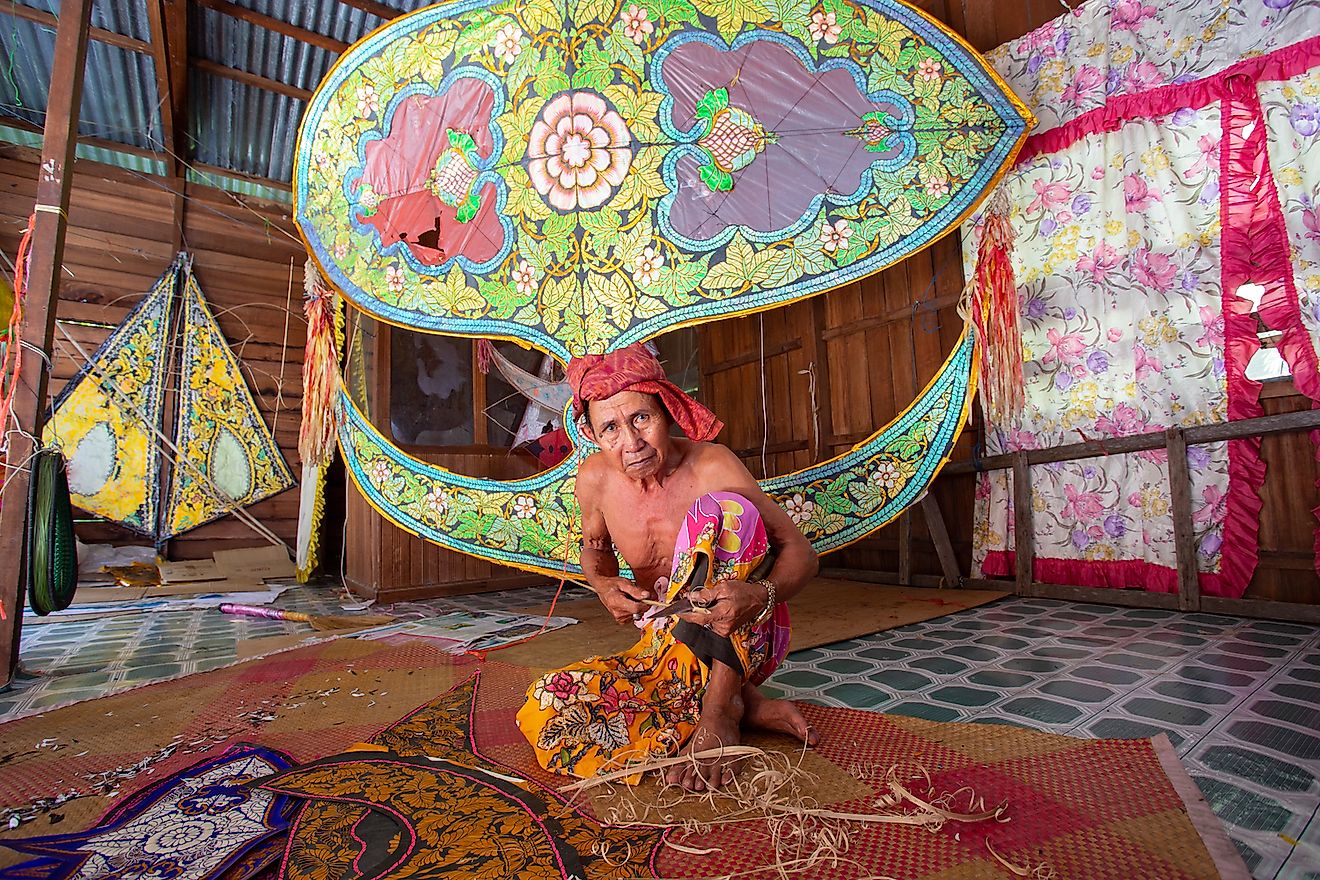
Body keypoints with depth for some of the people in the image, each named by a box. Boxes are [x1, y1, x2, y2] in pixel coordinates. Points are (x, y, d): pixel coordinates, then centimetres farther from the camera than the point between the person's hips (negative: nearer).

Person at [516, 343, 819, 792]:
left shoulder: (712, 465, -19)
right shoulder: (595, 478, -8)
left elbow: (800, 552, -16)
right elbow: (594, 546, 14)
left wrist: (762, 595, -39)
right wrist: (604, 585, -11)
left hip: (746, 642, -4)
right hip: (665, 650, 4)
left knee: (724, 509, -29)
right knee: (542, 713, -19)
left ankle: (718, 713, -23)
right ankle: (741, 707, -11)